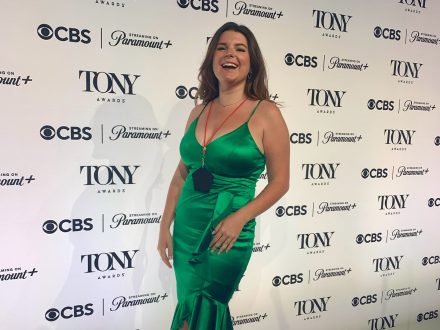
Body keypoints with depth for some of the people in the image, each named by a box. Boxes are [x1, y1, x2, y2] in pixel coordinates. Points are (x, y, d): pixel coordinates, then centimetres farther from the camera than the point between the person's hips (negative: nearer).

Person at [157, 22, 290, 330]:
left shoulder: (266, 113, -9)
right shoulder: (198, 112, 5)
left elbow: (280, 182, -6)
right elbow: (181, 174, 9)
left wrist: (240, 217, -18)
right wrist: (165, 226, 6)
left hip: (228, 234, -4)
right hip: (185, 229, 5)